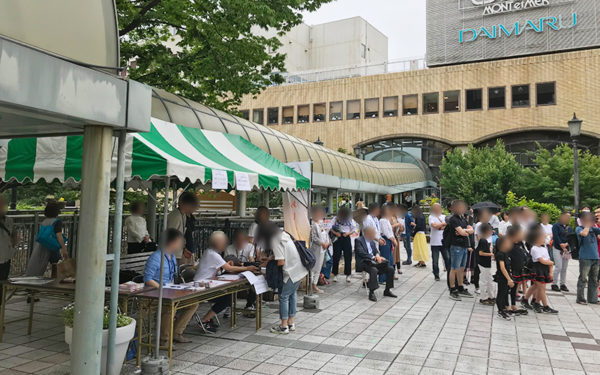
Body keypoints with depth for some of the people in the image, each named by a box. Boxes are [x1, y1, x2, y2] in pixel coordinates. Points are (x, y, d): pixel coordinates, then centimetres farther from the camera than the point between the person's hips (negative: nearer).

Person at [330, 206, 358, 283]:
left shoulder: (351, 220, 4)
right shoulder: (336, 219, -1)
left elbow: (354, 229, 4)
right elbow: (330, 227, -4)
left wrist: (348, 233, -11)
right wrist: (335, 233, -18)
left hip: (346, 238, 1)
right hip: (338, 238, -1)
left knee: (348, 257, 2)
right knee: (336, 257, 1)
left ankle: (348, 275, 11)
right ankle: (335, 275, 11)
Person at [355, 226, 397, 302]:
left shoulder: (372, 241, 21)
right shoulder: (358, 240, -5)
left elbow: (376, 251, 17)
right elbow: (361, 253, -17)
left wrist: (377, 255, -8)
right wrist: (373, 257, -24)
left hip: (373, 261, 8)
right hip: (363, 263, -8)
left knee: (390, 269, -7)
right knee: (374, 270, -38)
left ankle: (387, 291, 5)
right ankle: (371, 293, -29)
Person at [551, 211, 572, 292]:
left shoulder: (569, 227, 16)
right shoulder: (556, 225, -1)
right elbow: (555, 237, -11)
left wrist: (566, 244, -11)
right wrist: (561, 245, -14)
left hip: (567, 249, 6)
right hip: (557, 249, -5)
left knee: (564, 268, 7)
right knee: (558, 267, -11)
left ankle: (563, 284, 15)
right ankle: (554, 284, -2)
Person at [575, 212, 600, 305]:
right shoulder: (579, 229, -3)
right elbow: (584, 233, -23)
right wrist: (587, 226, -10)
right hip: (585, 257, -6)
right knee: (583, 279, -3)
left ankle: (592, 298, 19)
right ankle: (580, 298, 4)